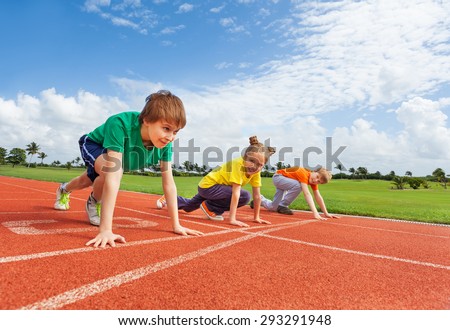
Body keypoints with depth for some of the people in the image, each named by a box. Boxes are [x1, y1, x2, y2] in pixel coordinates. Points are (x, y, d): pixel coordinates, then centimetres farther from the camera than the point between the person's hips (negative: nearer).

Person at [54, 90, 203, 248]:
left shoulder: (165, 143, -31)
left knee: (90, 181, 30)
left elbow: (169, 183, -26)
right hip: (93, 145, -5)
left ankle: (64, 189, 68)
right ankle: (94, 203, -2)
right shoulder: (119, 124, -47)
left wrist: (176, 225, -26)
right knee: (113, 170, -37)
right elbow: (113, 177, -53)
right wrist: (106, 230, -55)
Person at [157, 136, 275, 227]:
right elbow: (236, 193, -36)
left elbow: (257, 195, -6)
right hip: (209, 185, -8)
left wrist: (256, 217, -4)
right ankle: (210, 207, -7)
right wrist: (232, 219, -37)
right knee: (244, 196, -25)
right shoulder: (238, 164, -32)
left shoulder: (256, 170, -12)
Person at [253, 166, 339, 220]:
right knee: (298, 185, -34)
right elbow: (307, 194, -44)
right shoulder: (304, 174, -35)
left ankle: (261, 200, 31)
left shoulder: (314, 181, -10)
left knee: (273, 207, 1)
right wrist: (315, 213, -49)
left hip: (284, 181, 8)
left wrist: (326, 213, -9)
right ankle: (282, 206, -17)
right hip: (278, 176, -8)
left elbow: (318, 196, -7)